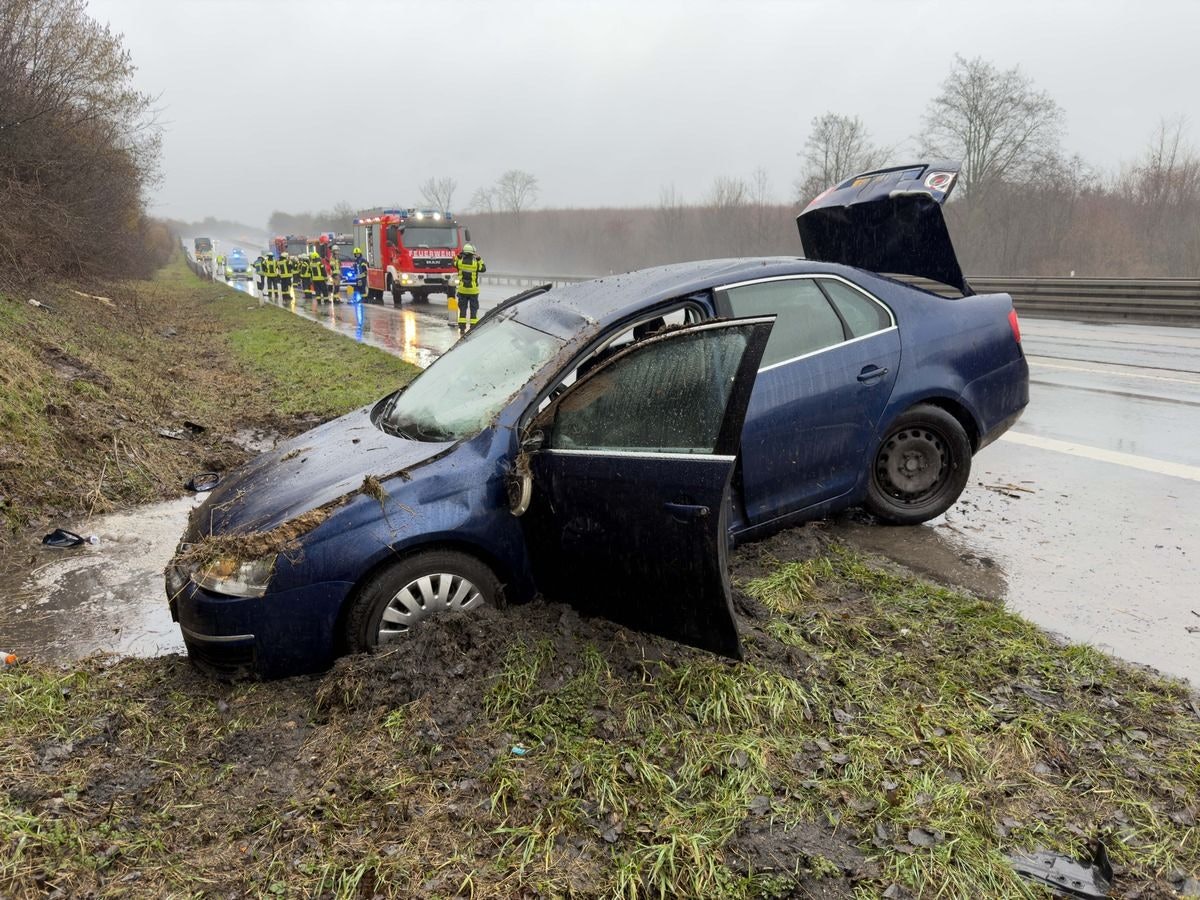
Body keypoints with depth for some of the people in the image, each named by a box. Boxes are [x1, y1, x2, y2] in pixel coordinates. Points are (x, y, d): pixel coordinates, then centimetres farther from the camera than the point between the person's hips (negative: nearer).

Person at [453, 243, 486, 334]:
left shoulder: (460, 262, -7)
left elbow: (454, 263, 14)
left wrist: (458, 256, 17)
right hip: (473, 291, -2)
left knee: (462, 309, 9)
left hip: (462, 290, 2)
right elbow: (483, 269, 6)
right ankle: (473, 328, 6)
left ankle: (462, 328, 8)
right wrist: (479, 260, 11)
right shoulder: (476, 263, -12)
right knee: (473, 310, 6)